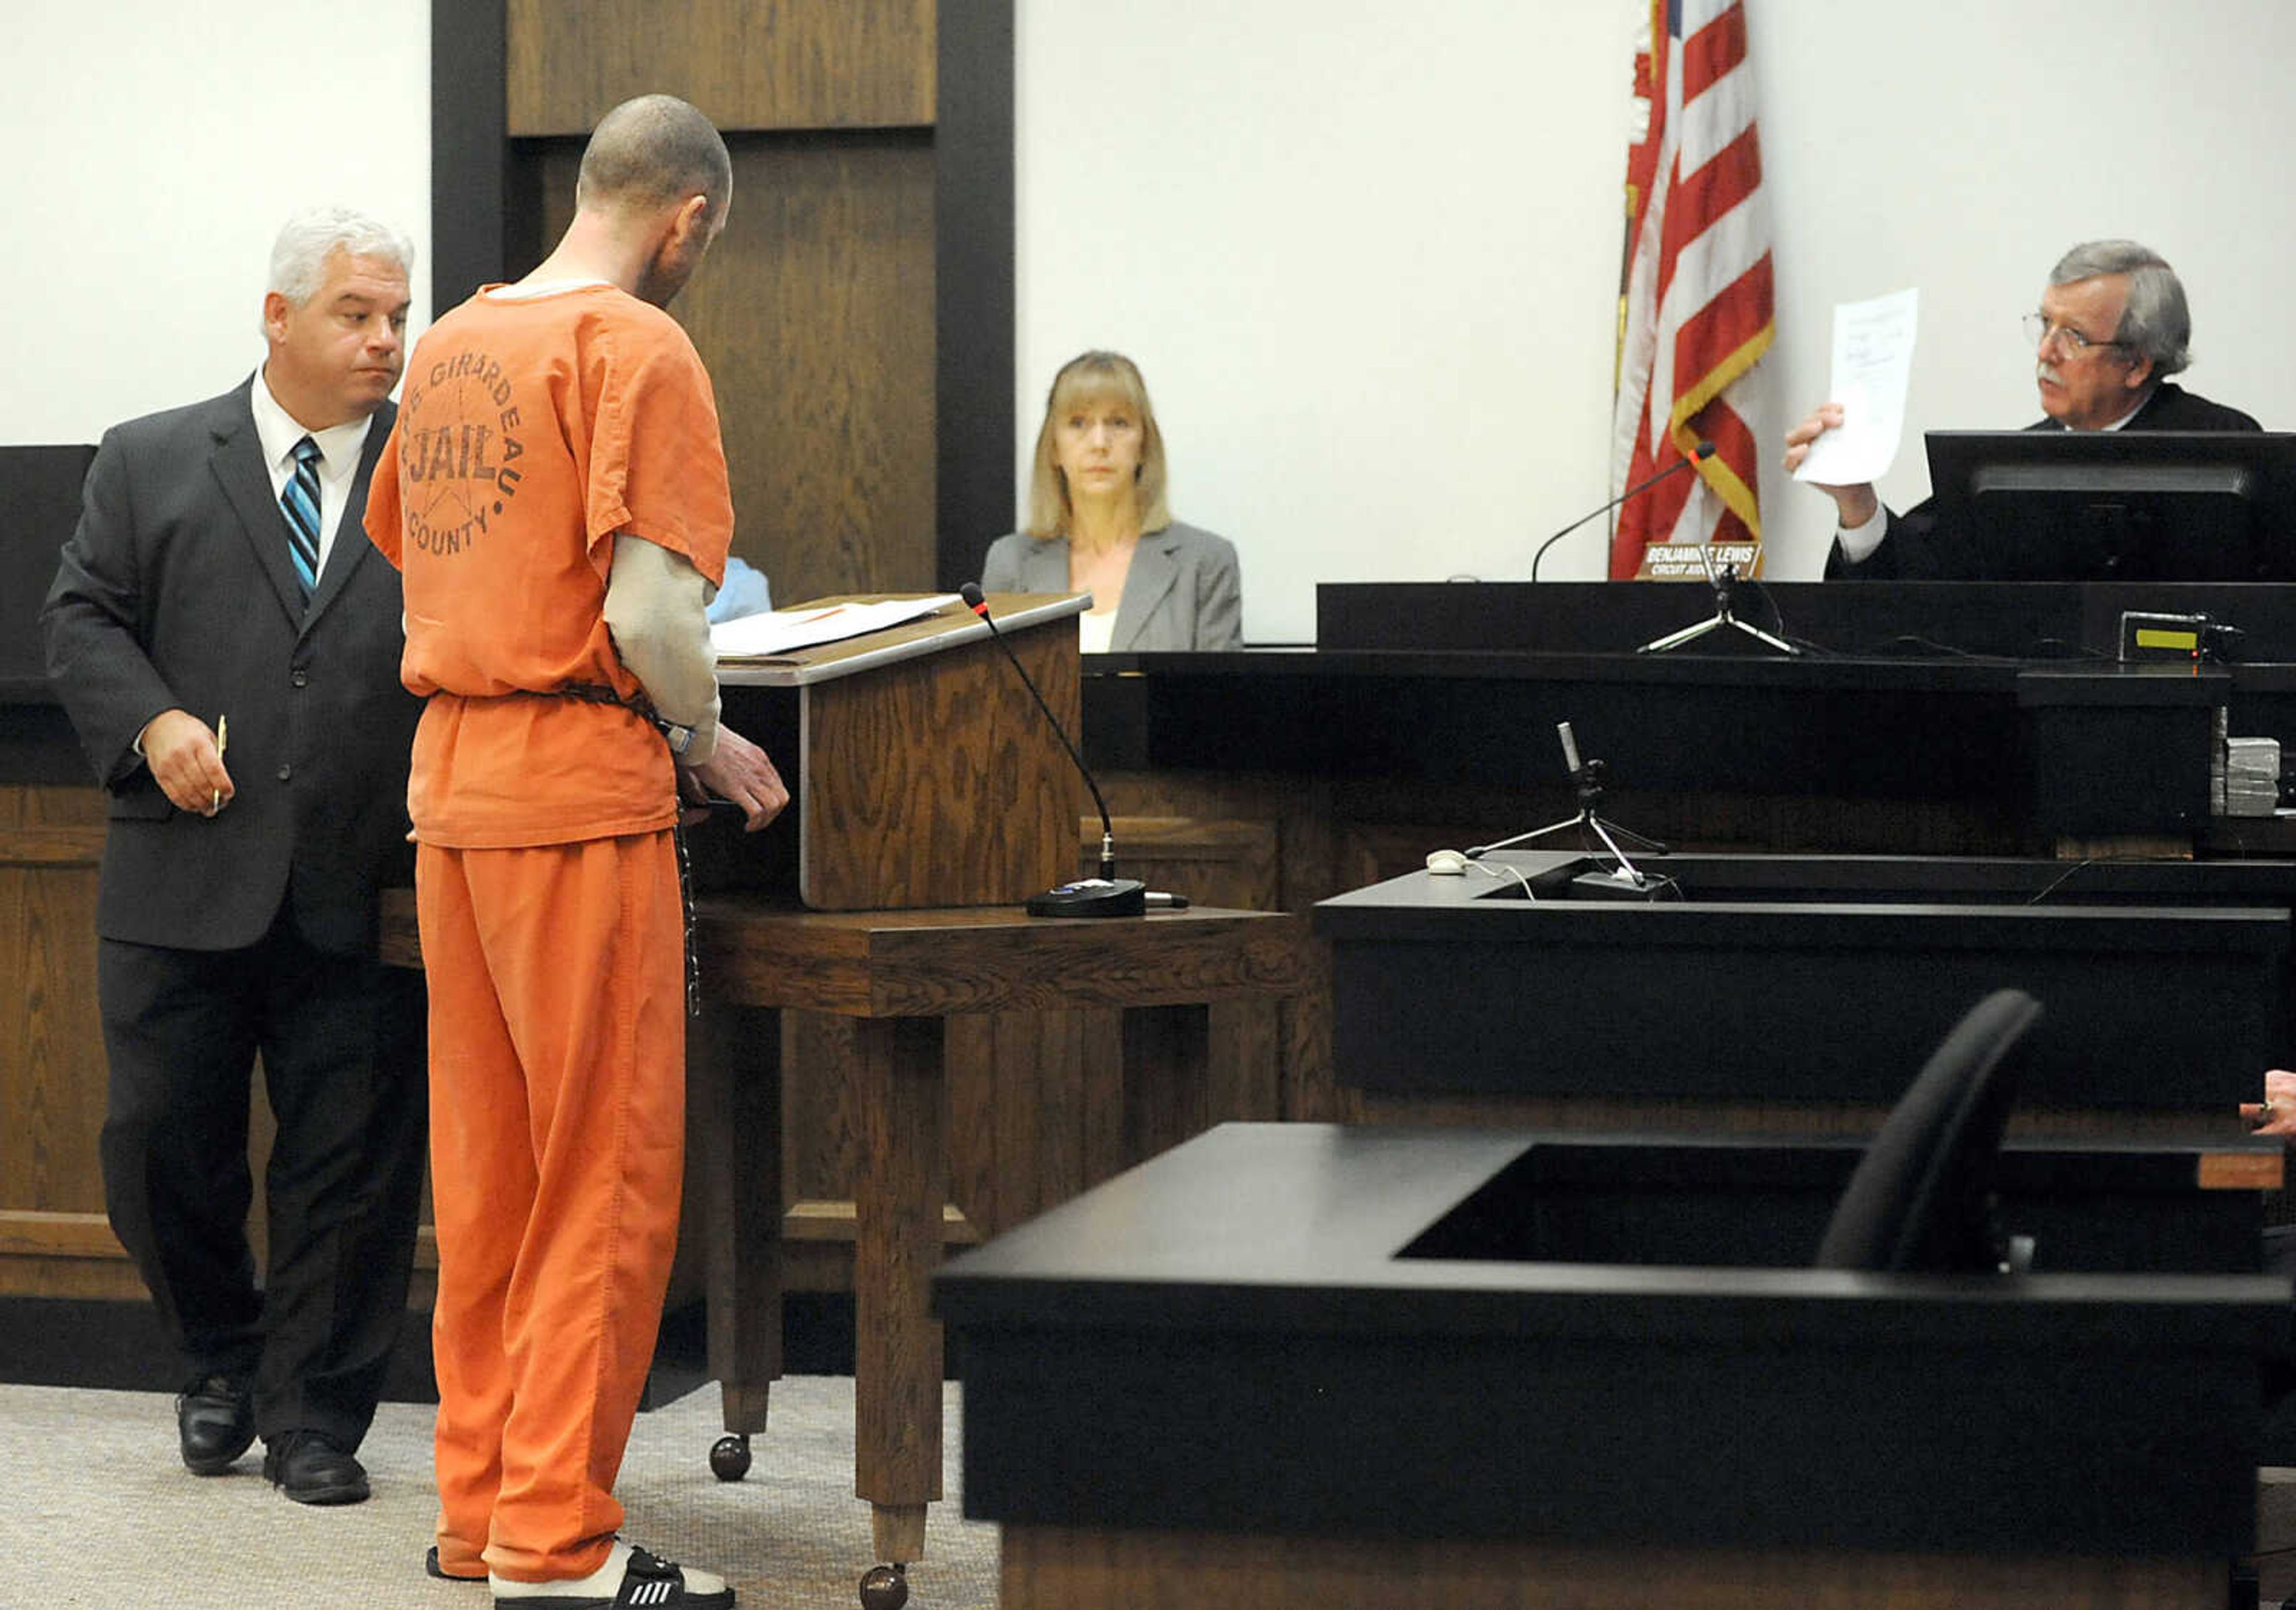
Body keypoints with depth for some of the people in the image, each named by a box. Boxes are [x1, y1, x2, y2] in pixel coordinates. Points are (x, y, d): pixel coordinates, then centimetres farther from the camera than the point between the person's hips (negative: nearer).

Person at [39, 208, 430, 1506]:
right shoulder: (153, 463, 9)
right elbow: (82, 617, 7)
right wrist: (151, 722, -10)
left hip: (362, 899, 0)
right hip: (188, 888, 0)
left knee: (351, 1166, 2)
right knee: (162, 1142, 5)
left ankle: (316, 1416, 14)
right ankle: (224, 1360, 29)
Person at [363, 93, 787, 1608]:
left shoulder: (452, 344, 14)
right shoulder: (639, 347, -11)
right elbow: (648, 611, -20)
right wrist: (709, 741, -2)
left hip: (451, 778, 8)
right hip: (582, 788, -8)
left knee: (486, 1168, 14)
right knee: (606, 1175, -1)